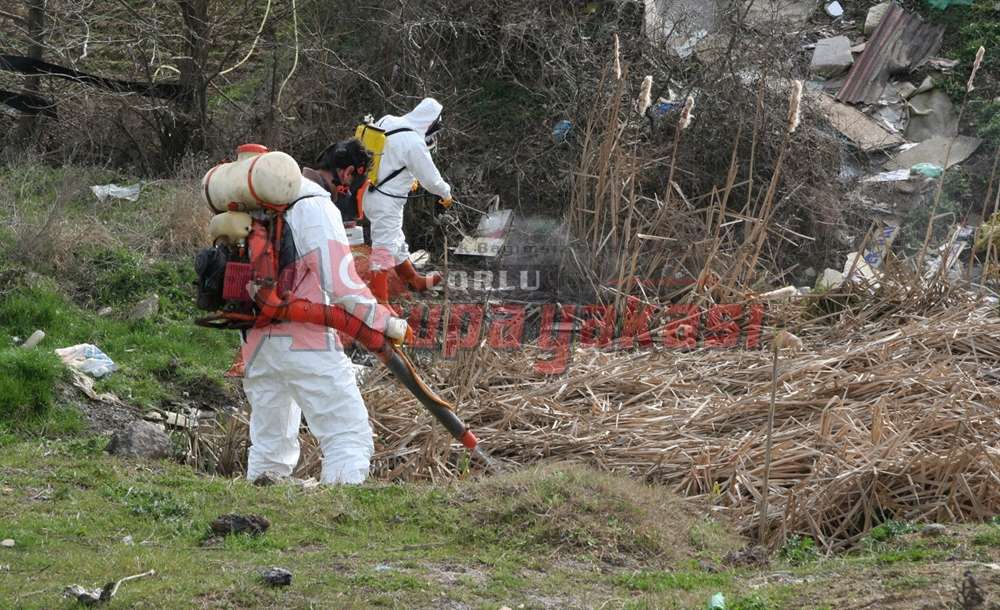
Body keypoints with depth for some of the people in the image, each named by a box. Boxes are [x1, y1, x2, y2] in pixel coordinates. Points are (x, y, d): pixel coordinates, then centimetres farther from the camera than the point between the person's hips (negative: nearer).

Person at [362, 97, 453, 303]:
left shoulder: (387, 122, 0)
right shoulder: (414, 143, -23)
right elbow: (430, 176, -13)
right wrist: (446, 194, 6)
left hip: (369, 192, 9)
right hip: (387, 201, -9)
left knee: (397, 242, 24)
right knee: (385, 247, -6)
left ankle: (415, 280, 43)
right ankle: (379, 300, -6)